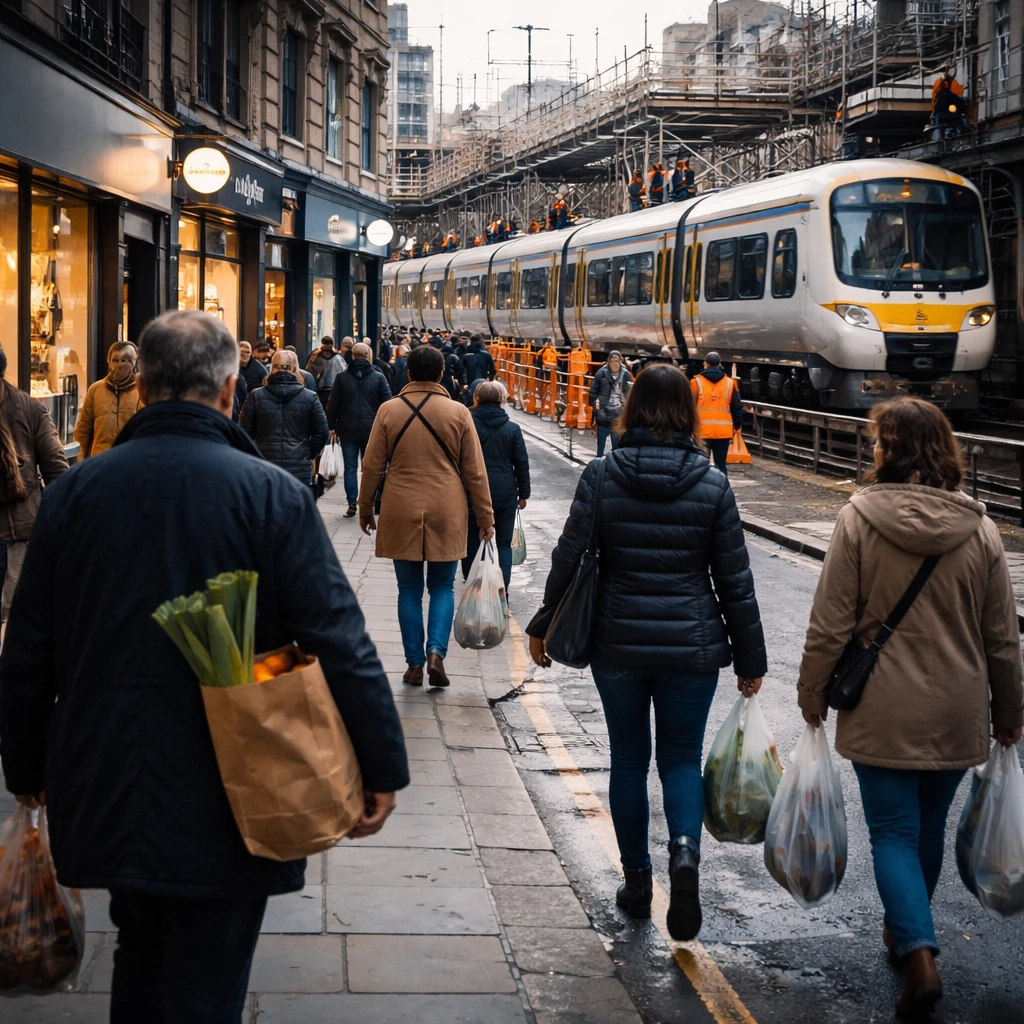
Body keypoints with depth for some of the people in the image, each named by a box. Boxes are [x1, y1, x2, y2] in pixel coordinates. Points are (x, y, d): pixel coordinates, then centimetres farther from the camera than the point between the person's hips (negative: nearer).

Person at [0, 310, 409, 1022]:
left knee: (140, 955, 25)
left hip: (104, 794, 4)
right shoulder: (272, 494, -12)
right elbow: (341, 642, -16)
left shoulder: (75, 491, -1)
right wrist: (383, 767, -7)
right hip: (225, 803, -4)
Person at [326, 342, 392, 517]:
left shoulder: (342, 377, -3)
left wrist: (331, 425, 10)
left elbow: (333, 404, 0)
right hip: (371, 428, 0)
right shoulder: (378, 377, -4)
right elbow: (387, 403, -2)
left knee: (350, 467, 5)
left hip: (348, 429, 0)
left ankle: (352, 503, 0)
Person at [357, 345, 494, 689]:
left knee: (409, 589, 9)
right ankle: (436, 652, -6)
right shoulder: (458, 413, -2)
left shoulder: (389, 410, -2)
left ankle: (414, 663, 10)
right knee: (442, 586, 11)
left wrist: (365, 509, 14)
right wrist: (485, 518, 8)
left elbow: (372, 466, 2)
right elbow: (475, 471, 1)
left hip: (401, 513, 0)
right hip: (446, 515, 0)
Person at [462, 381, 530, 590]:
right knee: (504, 543, 7)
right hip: (505, 492, 1)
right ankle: (502, 590, 2)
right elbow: (522, 463, 4)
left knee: (473, 541, 11)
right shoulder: (512, 429, 1)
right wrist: (523, 493, 13)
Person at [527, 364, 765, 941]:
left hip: (618, 643, 0)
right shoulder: (712, 485, -5)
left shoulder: (601, 477, -6)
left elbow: (569, 560, -4)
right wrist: (751, 659, 7)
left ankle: (637, 881, 21)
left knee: (629, 758, 15)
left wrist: (543, 627, 10)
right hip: (692, 645, 0)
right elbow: (735, 580, -1)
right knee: (682, 758, 11)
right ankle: (686, 851, -15)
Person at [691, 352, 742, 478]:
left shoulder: (696, 382, -1)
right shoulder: (730, 383, 5)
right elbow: (737, 408, 9)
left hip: (701, 431, -2)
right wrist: (736, 427, 19)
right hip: (723, 431, 2)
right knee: (721, 464, 7)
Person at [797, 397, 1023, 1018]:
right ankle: (907, 931, 39)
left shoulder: (860, 519, -13)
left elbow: (831, 623, -11)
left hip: (883, 713, -3)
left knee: (894, 832, 5)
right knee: (930, 826, 20)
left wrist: (814, 692, 4)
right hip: (958, 715, 3)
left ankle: (920, 955, -10)